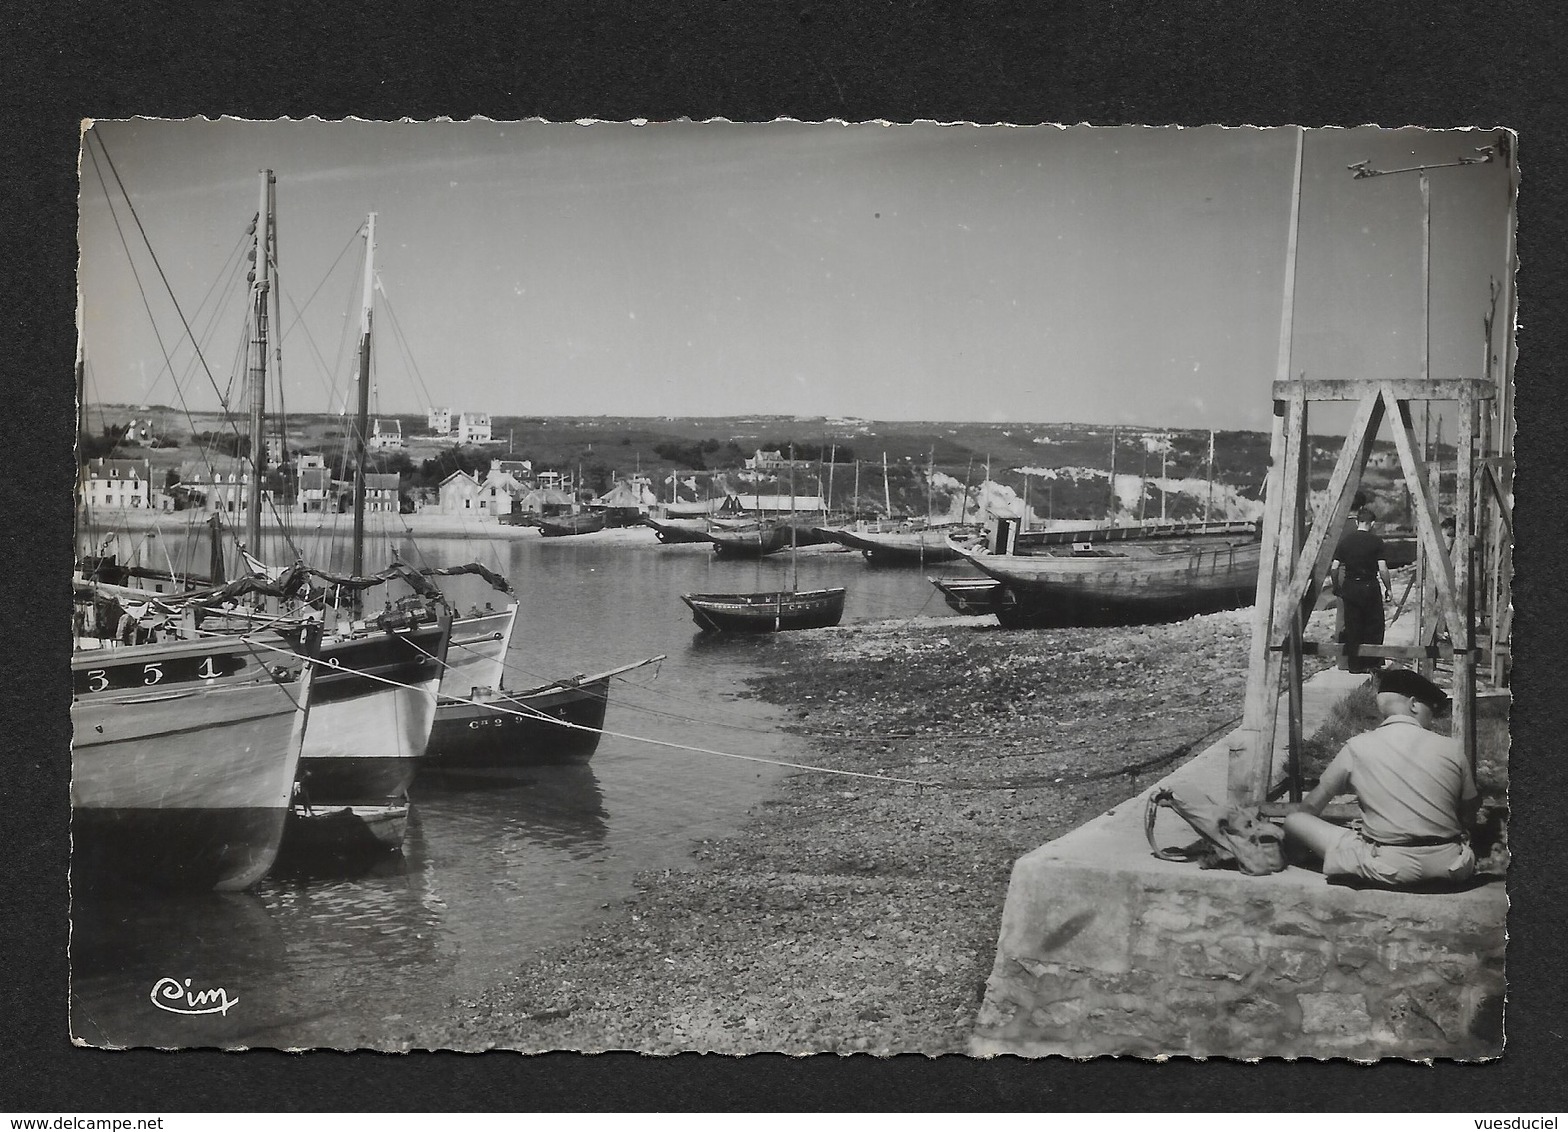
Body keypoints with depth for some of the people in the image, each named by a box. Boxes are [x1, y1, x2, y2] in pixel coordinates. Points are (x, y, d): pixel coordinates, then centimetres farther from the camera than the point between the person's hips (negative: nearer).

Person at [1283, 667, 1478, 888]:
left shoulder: (1357, 748, 0)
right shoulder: (1450, 749, 3)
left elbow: (1310, 806, 10)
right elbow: (1468, 817, 12)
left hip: (1389, 870, -3)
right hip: (1451, 869, 3)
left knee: (1294, 821, 5)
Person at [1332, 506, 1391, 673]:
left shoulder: (1345, 540, 2)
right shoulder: (1376, 541, -6)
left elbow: (1334, 568, 0)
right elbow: (1383, 569, -11)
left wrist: (1336, 587, 13)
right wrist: (1388, 588, 0)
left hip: (1350, 587, 3)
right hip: (1370, 587, -3)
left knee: (1352, 628, 9)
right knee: (1374, 628, 8)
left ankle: (1354, 665, 11)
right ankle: (1372, 664, 9)